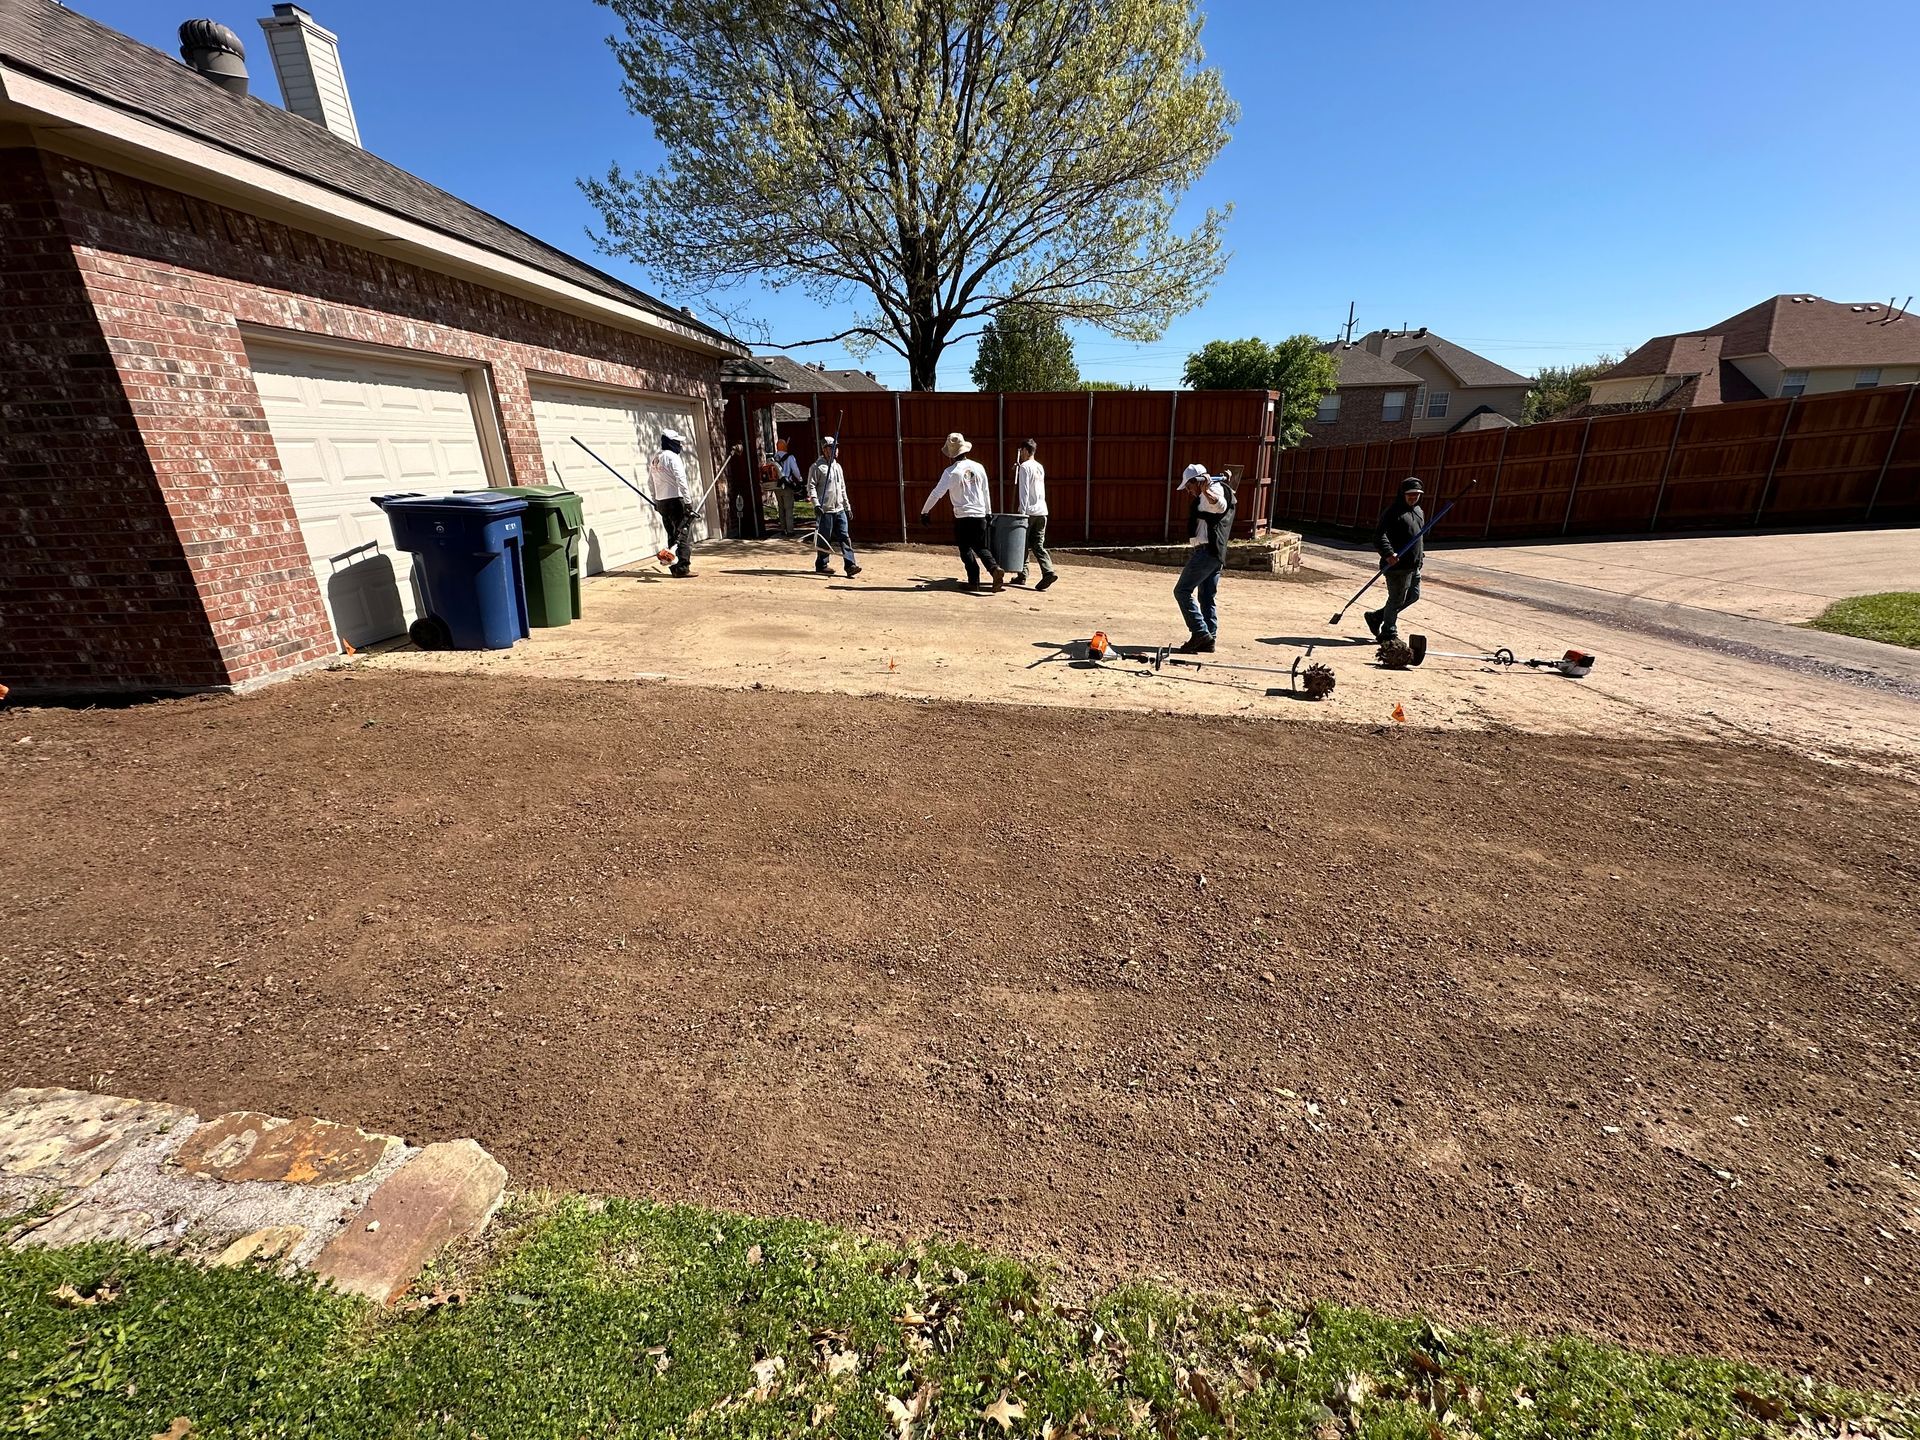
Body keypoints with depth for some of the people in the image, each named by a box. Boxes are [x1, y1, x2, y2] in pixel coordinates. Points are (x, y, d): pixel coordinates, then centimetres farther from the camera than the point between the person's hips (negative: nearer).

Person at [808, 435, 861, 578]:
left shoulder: (838, 467, 18)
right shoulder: (817, 467, -5)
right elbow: (811, 486, -9)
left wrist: (847, 507, 21)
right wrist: (816, 504, -20)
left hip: (839, 510, 7)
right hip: (825, 510, -6)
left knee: (845, 537, -3)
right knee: (824, 539, 0)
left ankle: (850, 565, -7)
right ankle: (821, 566, 13)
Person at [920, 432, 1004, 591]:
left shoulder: (951, 472, -10)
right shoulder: (978, 467, 5)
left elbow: (937, 493, -10)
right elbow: (986, 492, 14)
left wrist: (924, 511, -2)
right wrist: (988, 512, 25)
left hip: (962, 517, -4)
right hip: (980, 515, 4)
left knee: (966, 549, 8)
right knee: (982, 548, 12)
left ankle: (974, 581, 6)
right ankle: (995, 568, -13)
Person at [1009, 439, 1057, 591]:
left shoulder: (1024, 466, -7)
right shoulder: (1040, 467, 17)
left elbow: (1024, 491, -14)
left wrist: (1022, 512, -16)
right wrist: (1017, 472, 24)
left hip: (1029, 511, -6)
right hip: (1042, 511, 7)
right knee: (1038, 545, 4)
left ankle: (1022, 575, 13)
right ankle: (1049, 571, -15)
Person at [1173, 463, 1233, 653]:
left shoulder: (1215, 488, -7)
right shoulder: (1206, 494, 24)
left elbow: (1221, 506, -31)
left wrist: (1205, 491, -43)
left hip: (1206, 551, -11)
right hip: (1216, 554, 11)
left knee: (1182, 590, -10)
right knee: (1207, 597, 10)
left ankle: (1200, 632, -14)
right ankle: (1209, 640, 11)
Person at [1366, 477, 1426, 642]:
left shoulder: (1419, 512, 16)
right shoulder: (1393, 511, -12)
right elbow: (1379, 535, -22)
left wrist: (1421, 551, 22)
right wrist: (1388, 553, -34)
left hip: (1414, 565, 9)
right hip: (1397, 564, -9)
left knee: (1413, 595, 16)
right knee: (1397, 599, -1)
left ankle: (1375, 617, 26)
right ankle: (1388, 634, 13)